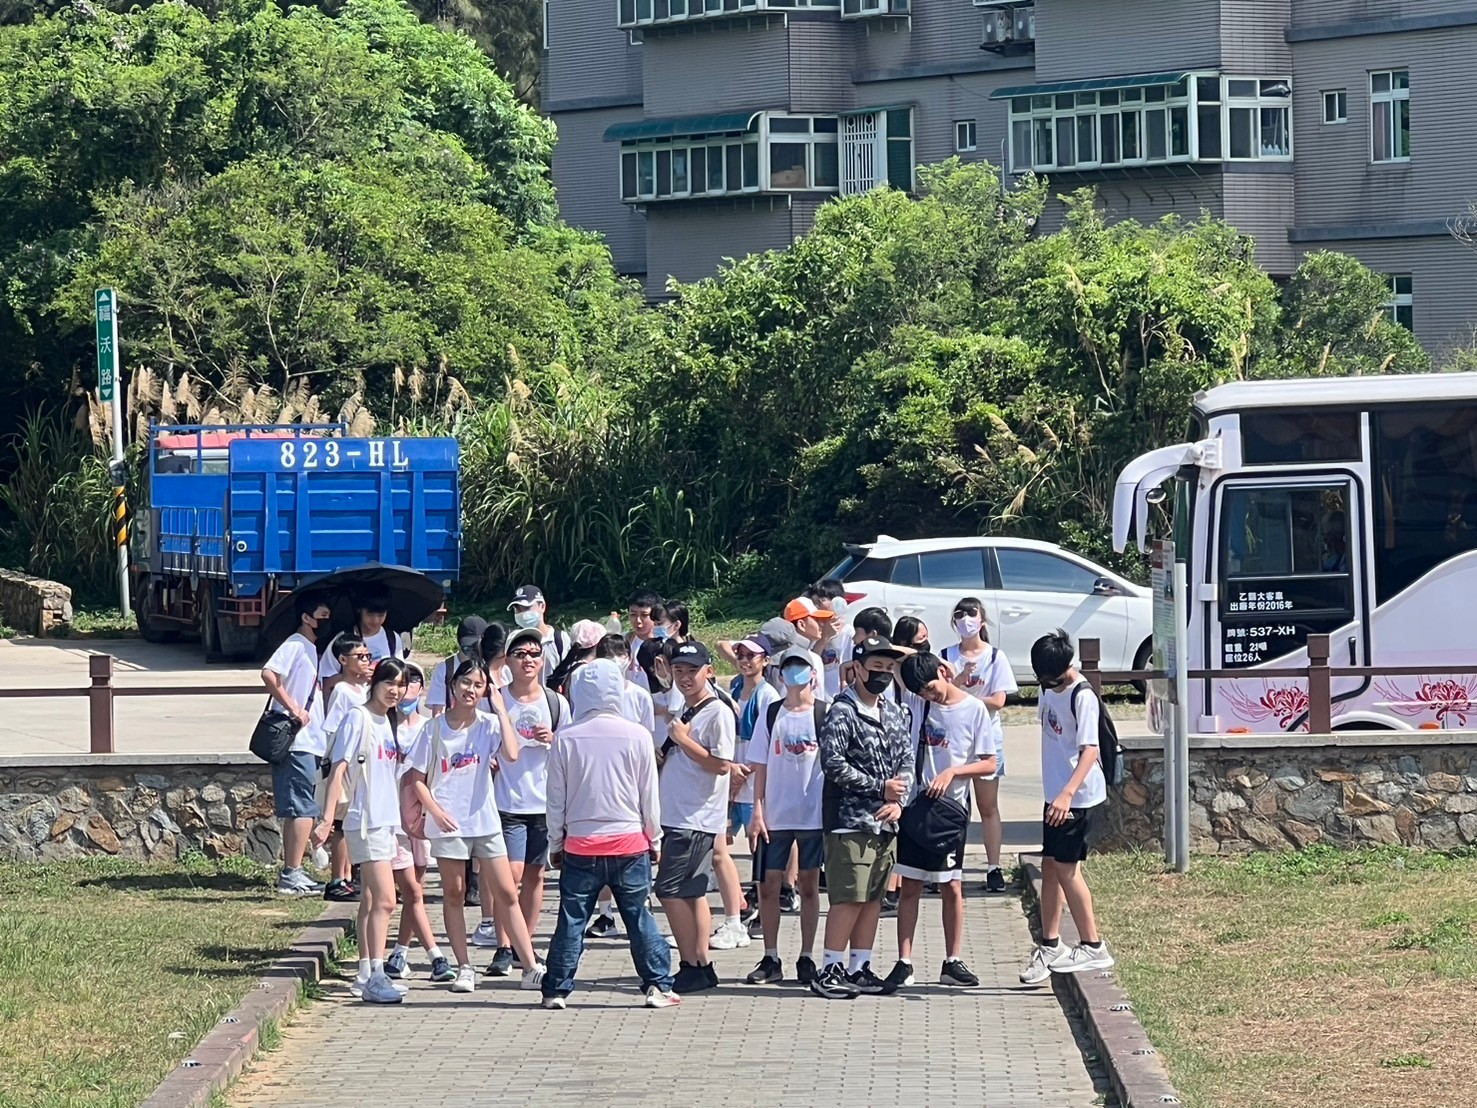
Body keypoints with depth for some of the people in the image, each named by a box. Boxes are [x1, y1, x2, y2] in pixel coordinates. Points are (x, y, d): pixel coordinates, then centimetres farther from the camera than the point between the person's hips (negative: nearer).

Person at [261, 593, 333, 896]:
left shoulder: (312, 649, 18)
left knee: (296, 810, 11)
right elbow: (269, 674, -25)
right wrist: (293, 708, -23)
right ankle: (292, 874, -9)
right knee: (304, 809, -10)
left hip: (309, 741, 10)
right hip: (297, 742, -10)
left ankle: (291, 874, 15)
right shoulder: (295, 645, -10)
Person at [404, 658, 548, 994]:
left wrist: (501, 710, -14)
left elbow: (511, 755, -20)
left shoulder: (489, 724, 0)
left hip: (485, 821, 1)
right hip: (448, 824, -1)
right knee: (454, 894, 5)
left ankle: (531, 967, 0)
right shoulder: (435, 728, -1)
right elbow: (417, 778, 2)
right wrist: (436, 811, -12)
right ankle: (464, 969, 13)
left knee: (506, 894, 0)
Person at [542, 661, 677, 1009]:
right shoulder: (637, 736, -6)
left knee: (572, 919, 6)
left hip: (581, 846, 0)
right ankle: (657, 986, 8)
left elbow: (556, 799, 1)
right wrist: (655, 839, 14)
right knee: (639, 918, 8)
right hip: (630, 843, 0)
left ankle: (556, 990, 8)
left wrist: (556, 844, 12)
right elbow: (650, 796, 1)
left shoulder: (567, 739, -5)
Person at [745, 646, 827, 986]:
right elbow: (761, 767, 5)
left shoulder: (824, 715, -1)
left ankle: (806, 958, 14)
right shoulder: (770, 715, 5)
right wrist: (758, 812, -1)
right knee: (768, 885, 1)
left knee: (809, 885, 6)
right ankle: (771, 959, 10)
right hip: (775, 815, 2)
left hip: (814, 814, -2)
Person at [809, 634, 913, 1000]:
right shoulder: (843, 712, -9)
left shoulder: (894, 712, 14)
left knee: (873, 897, 9)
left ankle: (859, 969, 15)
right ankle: (830, 970, -4)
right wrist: (880, 787, -14)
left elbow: (907, 760, 14)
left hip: (886, 821, 7)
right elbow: (833, 763, -18)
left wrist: (899, 800, -4)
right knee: (849, 898, -8)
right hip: (851, 819, -7)